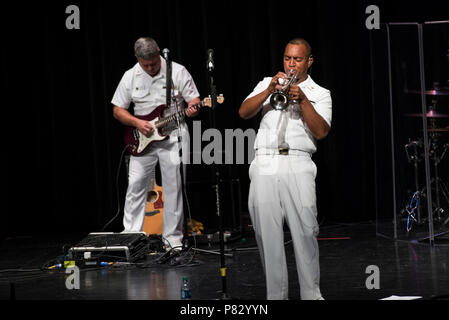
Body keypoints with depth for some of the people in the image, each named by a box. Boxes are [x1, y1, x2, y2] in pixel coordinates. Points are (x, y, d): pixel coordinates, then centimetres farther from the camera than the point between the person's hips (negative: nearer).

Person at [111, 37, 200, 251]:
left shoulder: (178, 72, -3)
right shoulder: (130, 77, 2)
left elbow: (194, 99, 0)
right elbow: (118, 110, 7)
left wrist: (192, 109, -23)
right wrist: (137, 123, -10)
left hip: (173, 136, -2)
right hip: (142, 139, 2)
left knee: (173, 188, -2)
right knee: (136, 186, -3)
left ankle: (173, 238, 5)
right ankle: (130, 235, 3)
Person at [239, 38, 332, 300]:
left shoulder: (319, 94, 14)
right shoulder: (268, 84, 21)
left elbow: (321, 132, -1)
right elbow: (244, 112, 7)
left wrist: (303, 101, -10)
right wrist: (269, 91, -5)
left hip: (297, 166, -2)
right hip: (264, 166, 2)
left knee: (305, 233, -10)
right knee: (268, 234, -1)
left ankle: (311, 294, -6)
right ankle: (276, 295, 5)